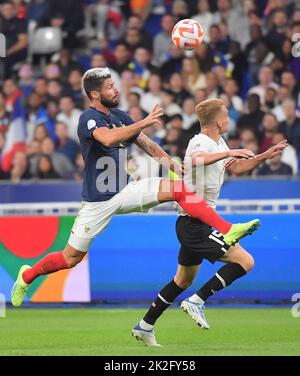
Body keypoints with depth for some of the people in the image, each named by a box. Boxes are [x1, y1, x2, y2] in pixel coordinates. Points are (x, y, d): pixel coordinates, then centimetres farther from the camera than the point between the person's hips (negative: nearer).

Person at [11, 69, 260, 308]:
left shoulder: (119, 116, 8)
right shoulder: (89, 118, -15)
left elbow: (147, 145, 16)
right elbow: (108, 139, -37)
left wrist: (175, 167, 6)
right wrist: (145, 122, -35)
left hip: (124, 191, 6)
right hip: (99, 201, -6)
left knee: (178, 189, -13)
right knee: (71, 259, 1)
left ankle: (227, 231, -19)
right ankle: (28, 276, 29)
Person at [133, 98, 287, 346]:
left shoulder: (218, 143, 14)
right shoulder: (201, 142, -17)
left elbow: (236, 168, 29)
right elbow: (197, 159, -42)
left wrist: (264, 157, 21)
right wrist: (228, 153, -47)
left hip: (193, 224, 11)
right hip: (195, 225, -11)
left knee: (184, 280, 21)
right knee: (245, 261, -14)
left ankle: (146, 326, 26)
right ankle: (197, 301, -12)